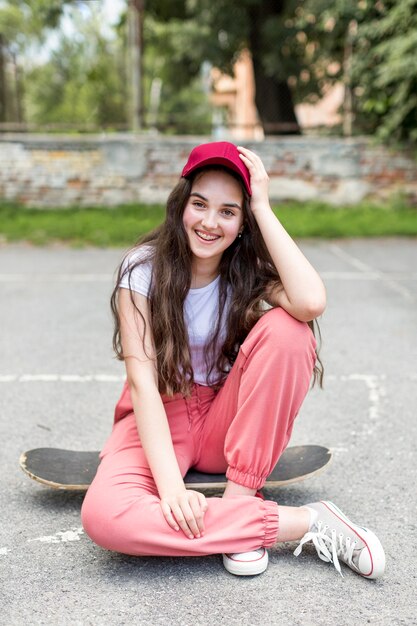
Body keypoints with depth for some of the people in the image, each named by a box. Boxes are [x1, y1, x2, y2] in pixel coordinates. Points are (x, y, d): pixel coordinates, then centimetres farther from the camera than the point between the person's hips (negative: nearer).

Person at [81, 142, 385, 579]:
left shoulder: (249, 271, -8)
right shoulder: (145, 268, -13)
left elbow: (311, 302, -33)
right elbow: (142, 380, -21)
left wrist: (263, 208, -25)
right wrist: (170, 485, -31)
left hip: (227, 422, 1)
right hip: (160, 420, -1)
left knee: (286, 329, -27)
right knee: (104, 515, -33)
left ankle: (238, 503, -21)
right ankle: (306, 523, -27)